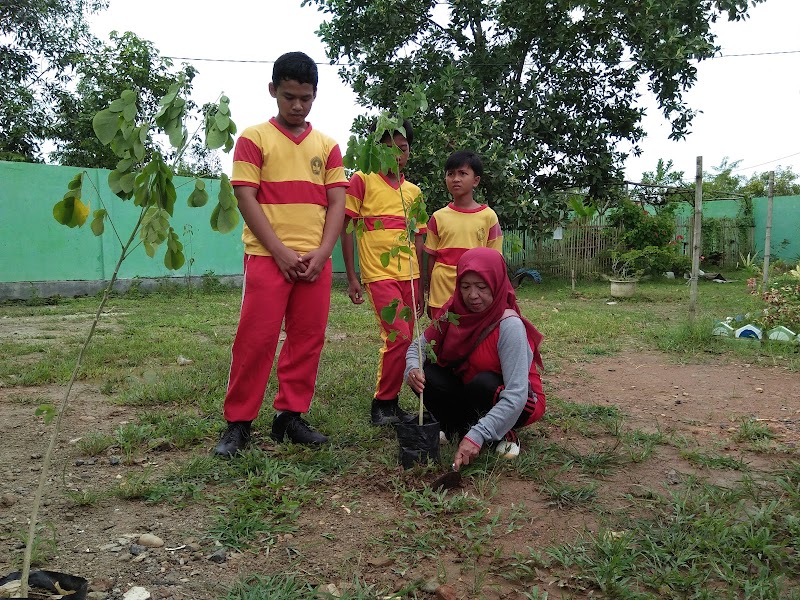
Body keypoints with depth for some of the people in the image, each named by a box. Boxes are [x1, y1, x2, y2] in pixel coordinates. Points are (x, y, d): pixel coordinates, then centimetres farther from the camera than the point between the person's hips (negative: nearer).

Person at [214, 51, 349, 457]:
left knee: (308, 339, 5)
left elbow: (336, 203, 8)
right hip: (268, 256, -4)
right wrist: (280, 251, -12)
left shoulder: (327, 145, 13)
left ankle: (290, 416, 17)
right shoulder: (254, 138, 3)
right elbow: (246, 198, -5)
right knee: (255, 340, -4)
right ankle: (238, 423, 6)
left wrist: (322, 253, -6)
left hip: (315, 260, 4)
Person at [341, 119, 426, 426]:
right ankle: (382, 403, 2)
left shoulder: (413, 191, 14)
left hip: (408, 276, 5)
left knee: (402, 341, 6)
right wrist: (351, 278, -6)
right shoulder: (362, 180, 0)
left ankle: (391, 402, 19)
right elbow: (346, 228, -1)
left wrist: (419, 286, 16)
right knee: (399, 336, -15)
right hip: (378, 274, -5)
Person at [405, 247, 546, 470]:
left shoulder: (509, 324, -28)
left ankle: (504, 434, -6)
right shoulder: (455, 311, -12)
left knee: (483, 383, -36)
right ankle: (459, 427, 3)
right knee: (425, 375, -18)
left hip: (515, 404, -5)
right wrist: (413, 369, -28)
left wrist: (476, 436, -42)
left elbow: (515, 395, -34)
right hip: (469, 390, 5)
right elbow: (419, 346, -4)